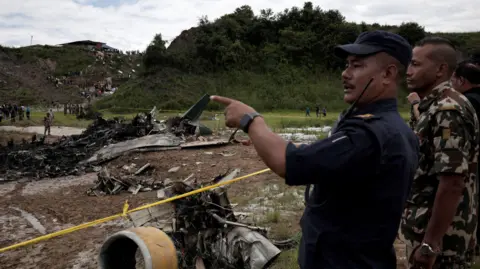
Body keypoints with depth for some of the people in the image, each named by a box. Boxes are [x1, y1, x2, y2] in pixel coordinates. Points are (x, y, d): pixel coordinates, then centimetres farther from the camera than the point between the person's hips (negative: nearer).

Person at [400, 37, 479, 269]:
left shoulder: (447, 112, -21)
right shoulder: (434, 107, 9)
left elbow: (452, 183, -26)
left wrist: (431, 243, -24)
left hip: (439, 231, -9)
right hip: (427, 225, 9)